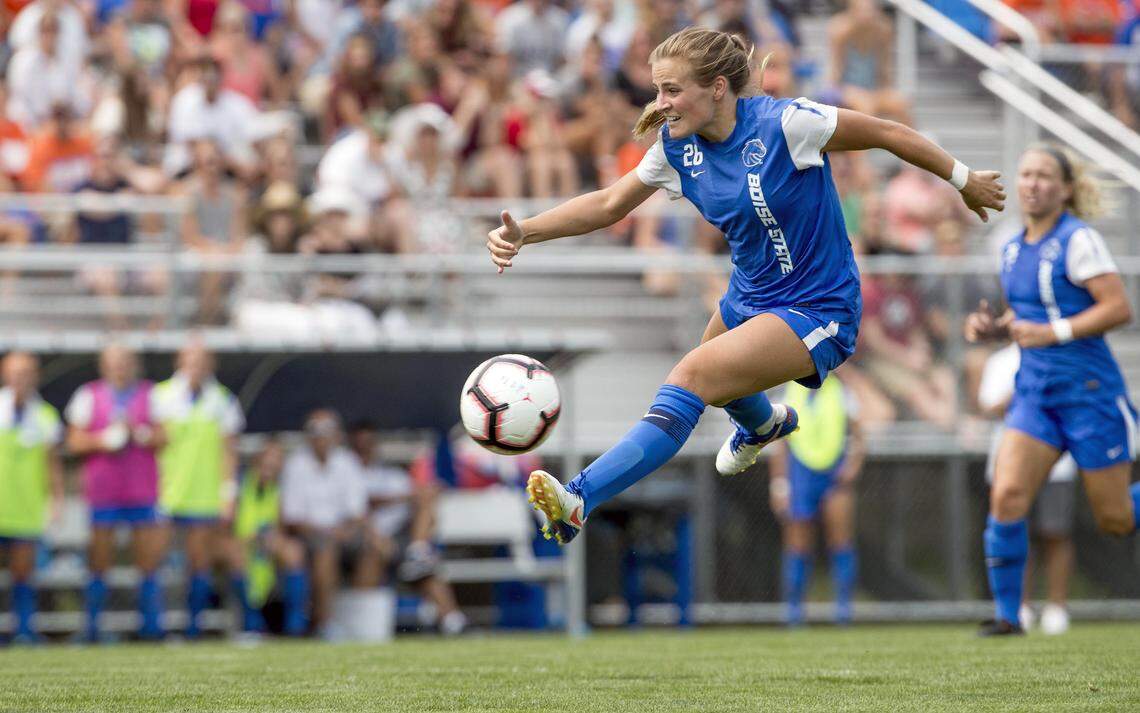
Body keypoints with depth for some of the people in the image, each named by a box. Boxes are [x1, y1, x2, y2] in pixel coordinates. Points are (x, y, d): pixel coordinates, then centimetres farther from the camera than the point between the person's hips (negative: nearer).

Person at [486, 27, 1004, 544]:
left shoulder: (783, 124, -25)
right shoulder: (678, 148, -7)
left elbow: (886, 133, -14)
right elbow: (608, 205, 0)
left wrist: (964, 180, -2)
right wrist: (523, 233, -14)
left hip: (816, 313, -8)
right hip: (748, 300, 8)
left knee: (693, 377, -27)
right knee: (714, 388, 32)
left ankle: (580, 501, -35)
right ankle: (766, 423, 70)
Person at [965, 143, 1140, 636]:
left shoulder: (1078, 241, -12)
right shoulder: (1012, 250, 10)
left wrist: (1051, 333, -22)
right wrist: (990, 328, 3)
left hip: (1089, 391, -6)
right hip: (1035, 392, 6)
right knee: (1006, 497, -13)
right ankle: (1007, 614, -6)